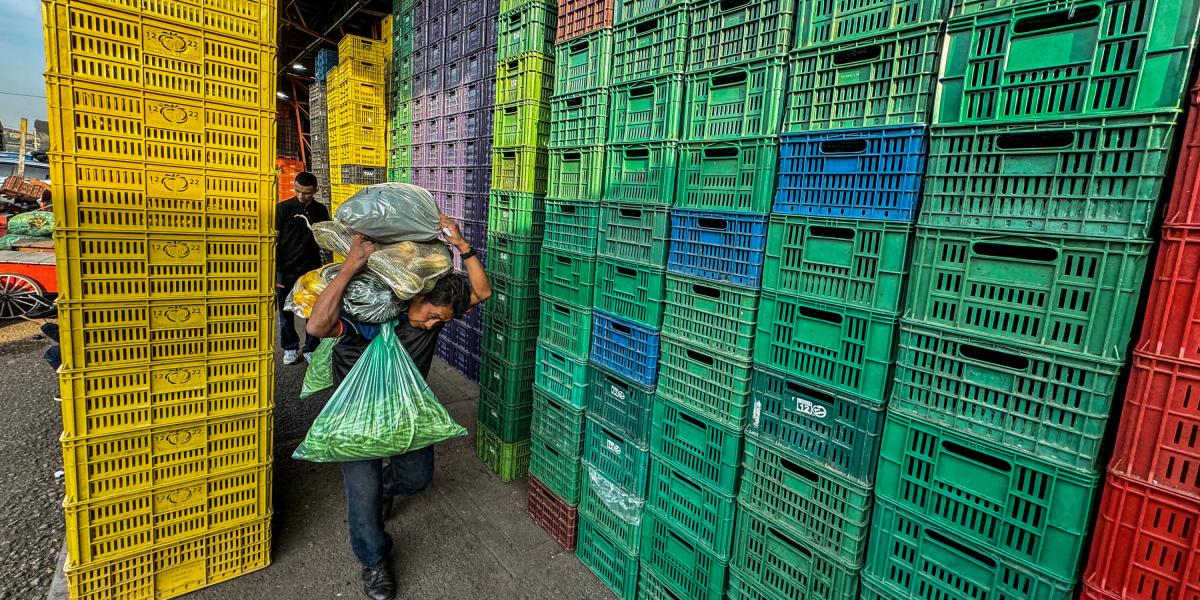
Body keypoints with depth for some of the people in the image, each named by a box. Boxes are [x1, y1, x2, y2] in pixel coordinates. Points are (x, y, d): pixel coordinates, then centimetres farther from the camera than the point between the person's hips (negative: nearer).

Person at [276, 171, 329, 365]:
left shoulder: (320, 210, 7)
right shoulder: (284, 208, 0)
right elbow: (274, 238, -1)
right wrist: (274, 267, -7)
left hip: (312, 269, 1)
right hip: (286, 269, -1)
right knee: (286, 311, 8)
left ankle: (311, 349, 16)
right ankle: (290, 348, 22)